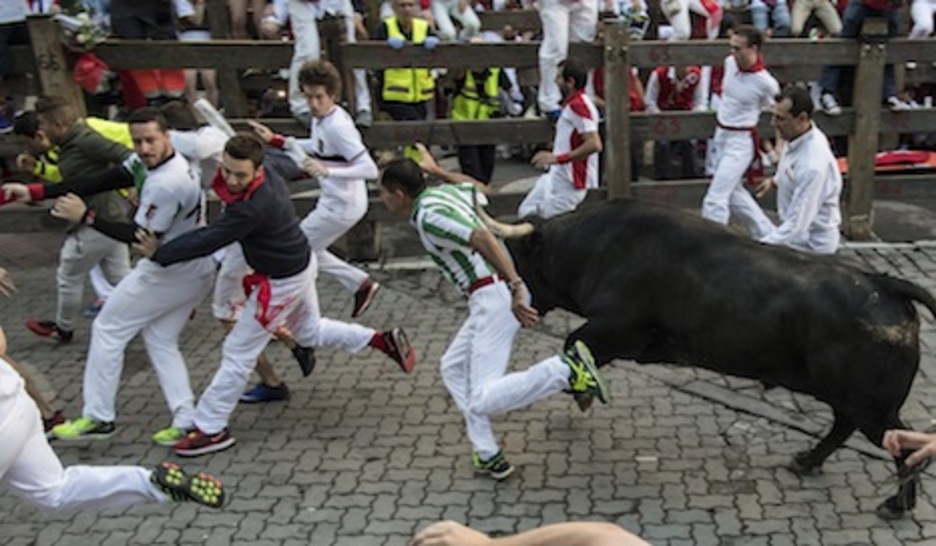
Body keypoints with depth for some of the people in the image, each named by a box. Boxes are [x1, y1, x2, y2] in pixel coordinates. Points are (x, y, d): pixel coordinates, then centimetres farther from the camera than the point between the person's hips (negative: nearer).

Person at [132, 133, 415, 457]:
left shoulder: (252, 209, -35)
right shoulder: (270, 176, -11)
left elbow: (207, 241, -30)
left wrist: (159, 254, -19)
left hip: (281, 283, -9)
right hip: (302, 264, 9)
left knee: (238, 352, 1)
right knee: (310, 331, 31)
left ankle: (210, 430, 11)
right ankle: (383, 340, 31)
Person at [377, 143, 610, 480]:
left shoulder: (429, 216, -14)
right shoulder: (444, 190, 14)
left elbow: (482, 238, -28)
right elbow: (476, 187, 37)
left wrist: (514, 288, -35)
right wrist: (436, 170, 43)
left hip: (495, 297, -10)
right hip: (503, 293, 10)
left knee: (483, 400, -13)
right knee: (454, 367, 21)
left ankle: (567, 369, -18)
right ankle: (488, 455, 17)